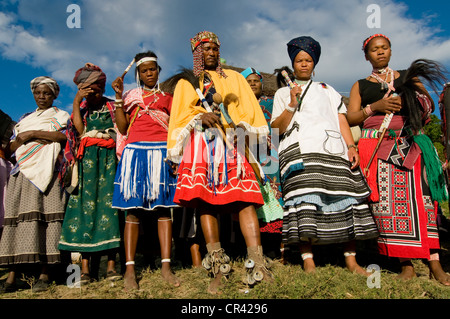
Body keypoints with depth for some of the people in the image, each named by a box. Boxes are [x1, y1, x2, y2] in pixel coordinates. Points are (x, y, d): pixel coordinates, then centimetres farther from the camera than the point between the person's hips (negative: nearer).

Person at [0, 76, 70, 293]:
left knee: (44, 216, -13)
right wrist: (21, 140, -1)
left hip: (46, 171, -4)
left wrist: (32, 133, -5)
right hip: (22, 172, 4)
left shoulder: (60, 116, 15)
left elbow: (65, 136, -8)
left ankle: (44, 274, -13)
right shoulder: (24, 119, 27)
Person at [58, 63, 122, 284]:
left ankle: (111, 265, -8)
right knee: (85, 204, -8)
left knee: (108, 204, -9)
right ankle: (86, 268, -8)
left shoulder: (112, 106, 12)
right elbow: (79, 130, -3)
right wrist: (76, 103, -4)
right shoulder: (81, 107, 17)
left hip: (109, 159, -1)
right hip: (87, 160, 1)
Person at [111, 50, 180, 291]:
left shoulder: (166, 97, 19)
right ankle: (129, 268, -3)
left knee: (163, 208, -5)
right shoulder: (131, 96, 19)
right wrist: (118, 97, 5)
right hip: (135, 151, 0)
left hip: (161, 152, 0)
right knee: (133, 210, -5)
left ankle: (166, 266, -3)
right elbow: (122, 128, 8)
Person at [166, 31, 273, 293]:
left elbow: (249, 110, 14)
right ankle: (218, 271, -8)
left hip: (232, 143, 0)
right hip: (201, 145, 0)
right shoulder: (187, 83, 23)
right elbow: (182, 113, 8)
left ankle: (258, 265, -17)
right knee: (205, 201, -11)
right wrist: (201, 115, -13)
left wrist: (240, 125, -7)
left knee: (244, 199, -14)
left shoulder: (234, 78, 25)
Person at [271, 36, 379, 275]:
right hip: (300, 152, -2)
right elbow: (276, 128, 10)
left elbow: (342, 120, 16)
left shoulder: (328, 91, 28)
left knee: (344, 197, -10)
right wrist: (291, 105, -4)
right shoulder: (283, 93, 22)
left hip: (333, 150, 2)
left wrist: (351, 146, 2)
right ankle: (308, 262, -18)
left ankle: (351, 260, -5)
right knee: (304, 200, -18)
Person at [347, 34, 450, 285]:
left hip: (412, 144, 1)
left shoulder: (407, 77, 19)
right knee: (389, 200, -9)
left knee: (421, 197, -8)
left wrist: (419, 90, -3)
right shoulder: (361, 86, 16)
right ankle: (406, 264, -3)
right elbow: (350, 118, 5)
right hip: (379, 146, -1)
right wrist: (375, 107, -9)